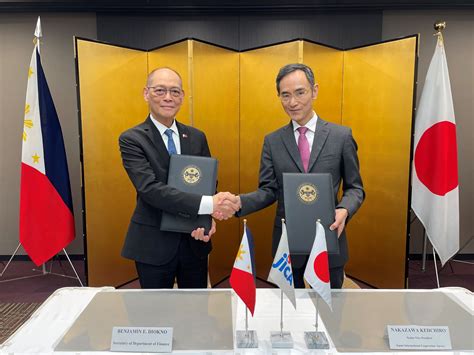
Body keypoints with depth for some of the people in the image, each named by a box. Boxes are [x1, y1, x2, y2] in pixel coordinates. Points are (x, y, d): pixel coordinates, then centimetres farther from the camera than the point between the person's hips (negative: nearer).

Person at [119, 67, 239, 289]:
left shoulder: (197, 137, 4)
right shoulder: (132, 139, -11)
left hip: (195, 241, 4)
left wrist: (209, 217, -14)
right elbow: (150, 189, -23)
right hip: (154, 244, -4)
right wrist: (208, 205, -32)